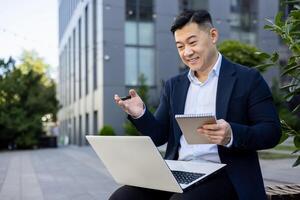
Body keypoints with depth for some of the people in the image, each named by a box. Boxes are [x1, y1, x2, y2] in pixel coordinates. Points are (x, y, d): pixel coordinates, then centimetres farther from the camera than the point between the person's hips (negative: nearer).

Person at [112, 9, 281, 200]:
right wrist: (140, 114, -5)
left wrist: (231, 135, -23)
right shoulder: (174, 85, 17)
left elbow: (272, 132, -4)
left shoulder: (247, 79, 2)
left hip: (223, 175, -4)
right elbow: (159, 136, 16)